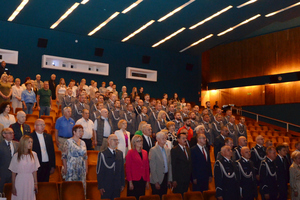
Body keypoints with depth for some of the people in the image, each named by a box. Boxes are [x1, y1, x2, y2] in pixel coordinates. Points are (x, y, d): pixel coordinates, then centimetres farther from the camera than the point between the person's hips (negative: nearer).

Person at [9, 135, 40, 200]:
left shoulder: (34, 154, -1)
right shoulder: (16, 156, -7)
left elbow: (34, 171, 5)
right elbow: (13, 173, -1)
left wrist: (35, 184, 5)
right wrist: (13, 187, 0)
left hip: (30, 181, 2)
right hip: (20, 182, -2)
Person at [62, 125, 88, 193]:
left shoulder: (83, 143, 11)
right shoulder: (68, 142, -4)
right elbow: (64, 156, -7)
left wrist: (86, 168, 11)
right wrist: (65, 168, -11)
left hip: (81, 169, 5)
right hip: (71, 168, -5)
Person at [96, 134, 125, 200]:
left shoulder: (120, 153, 11)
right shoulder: (102, 154, -5)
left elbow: (122, 170, 13)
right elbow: (99, 172, -6)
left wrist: (122, 184, 9)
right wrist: (100, 186, -9)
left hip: (117, 187, 4)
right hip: (106, 187, -4)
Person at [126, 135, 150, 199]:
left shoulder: (145, 152, 11)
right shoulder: (130, 152, -5)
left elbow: (147, 167, 13)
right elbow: (128, 168, -7)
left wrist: (147, 181, 8)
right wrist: (130, 182, -12)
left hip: (143, 181, 5)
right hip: (134, 181, -5)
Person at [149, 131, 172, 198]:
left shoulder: (168, 150, 8)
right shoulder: (153, 150, -11)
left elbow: (169, 165, 12)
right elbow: (152, 168, -12)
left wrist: (169, 179, 8)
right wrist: (156, 182, -14)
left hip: (166, 178, 5)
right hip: (157, 180, -5)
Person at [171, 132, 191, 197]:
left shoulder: (187, 149, 12)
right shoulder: (174, 150, -10)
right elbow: (173, 166, -12)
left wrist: (190, 177, 10)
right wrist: (174, 180, -15)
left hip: (187, 179, 7)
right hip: (179, 180, -6)